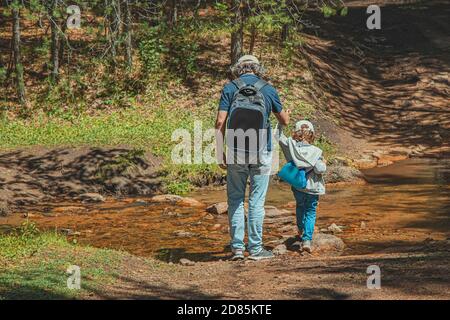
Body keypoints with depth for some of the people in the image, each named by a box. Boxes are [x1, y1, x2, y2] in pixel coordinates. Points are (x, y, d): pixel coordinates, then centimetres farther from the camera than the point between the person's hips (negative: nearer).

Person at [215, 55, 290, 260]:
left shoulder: (230, 88, 1)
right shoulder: (268, 90, 3)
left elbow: (220, 122, -6)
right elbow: (285, 121, 15)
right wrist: (285, 114, 39)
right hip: (261, 153, 0)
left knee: (235, 200, 9)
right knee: (257, 201, 4)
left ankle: (237, 247, 6)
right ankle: (255, 249, 7)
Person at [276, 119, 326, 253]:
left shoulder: (291, 145, -9)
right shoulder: (316, 151, -15)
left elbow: (279, 136, 3)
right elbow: (320, 169, -18)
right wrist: (323, 164, 3)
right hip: (312, 187, -3)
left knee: (300, 207, 28)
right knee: (310, 213, 5)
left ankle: (301, 230, 49)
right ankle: (307, 240, -8)